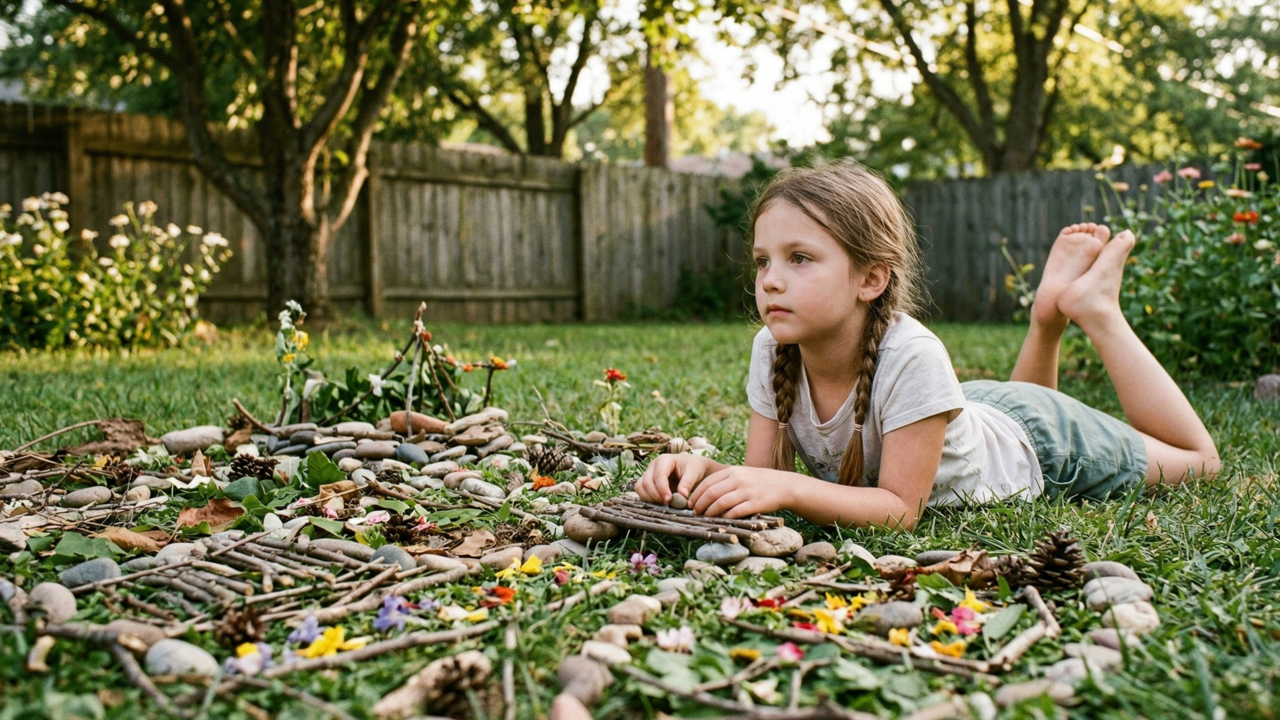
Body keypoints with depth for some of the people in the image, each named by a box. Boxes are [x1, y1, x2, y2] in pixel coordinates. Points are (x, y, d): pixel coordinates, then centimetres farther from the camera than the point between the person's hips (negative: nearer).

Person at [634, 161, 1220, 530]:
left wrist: (787, 489, -54)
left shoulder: (911, 358, -44)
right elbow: (765, 471, -24)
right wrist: (704, 472, -45)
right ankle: (1049, 315, 37)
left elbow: (902, 509, -39)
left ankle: (1094, 307, 23)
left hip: (1038, 444, -5)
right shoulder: (773, 351, -28)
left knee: (1197, 460, 21)